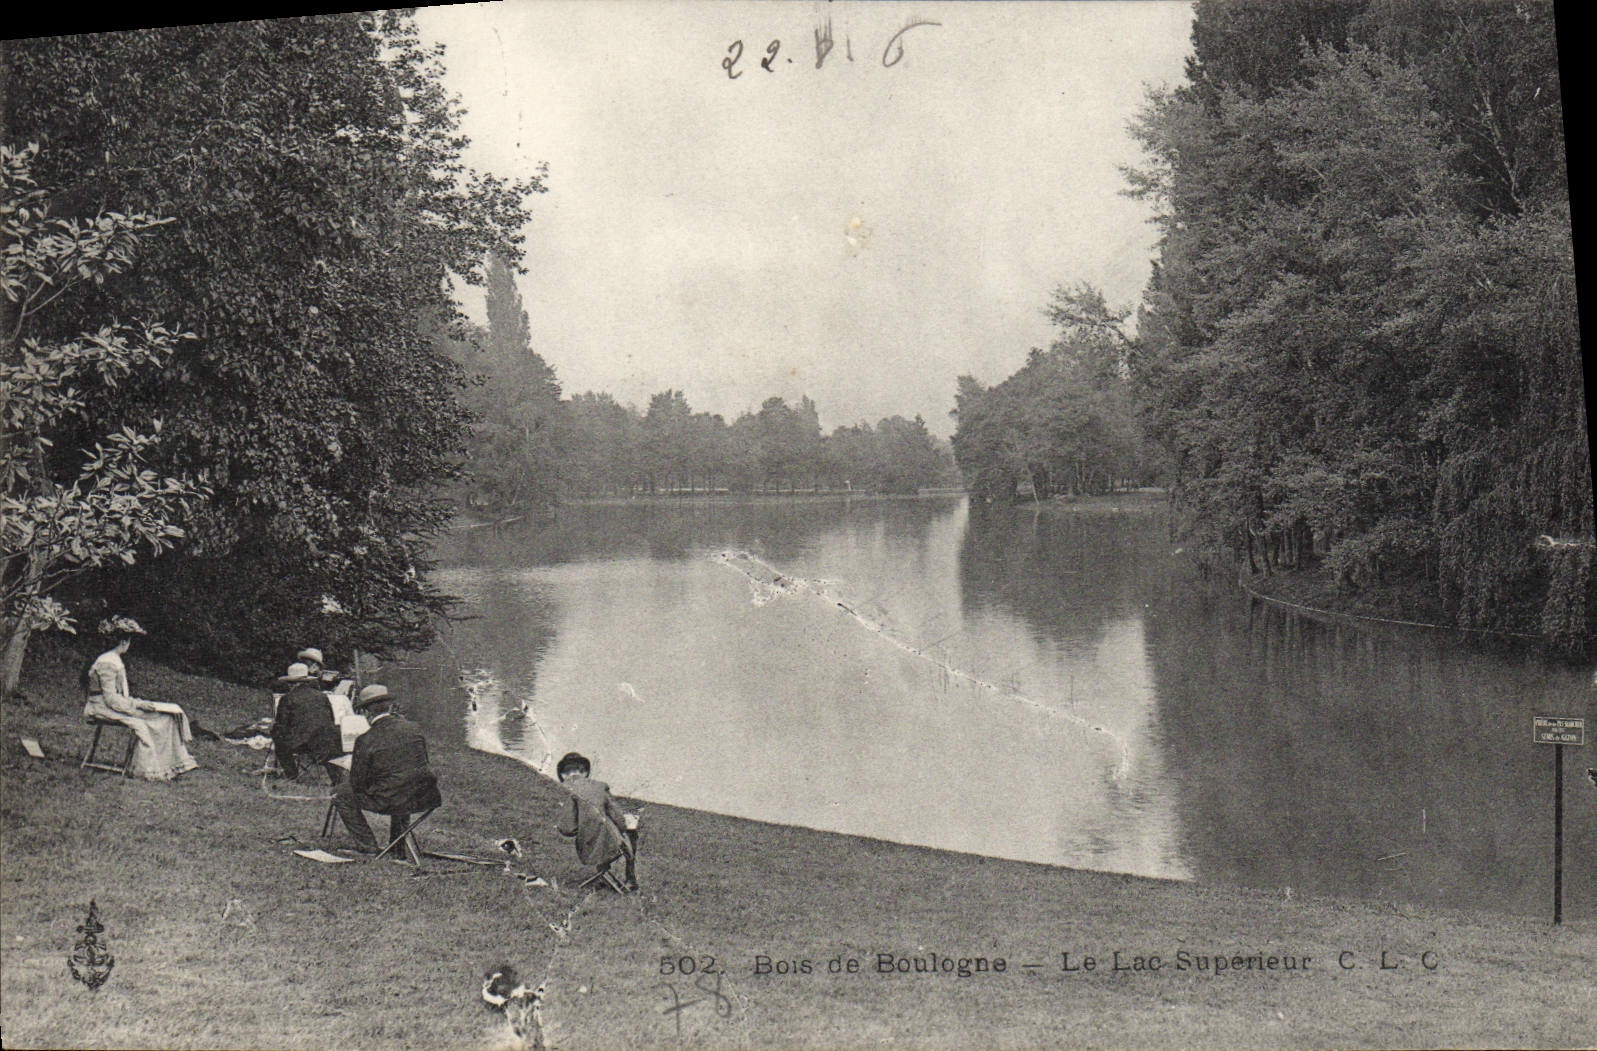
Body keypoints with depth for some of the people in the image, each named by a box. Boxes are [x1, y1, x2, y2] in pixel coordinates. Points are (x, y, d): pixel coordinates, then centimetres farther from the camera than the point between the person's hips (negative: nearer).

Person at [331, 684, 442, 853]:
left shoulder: (365, 740, -12)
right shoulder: (412, 728, 2)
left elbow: (357, 784, -6)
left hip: (389, 802, -5)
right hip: (422, 798, 5)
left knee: (340, 793, 14)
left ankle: (367, 844, 13)